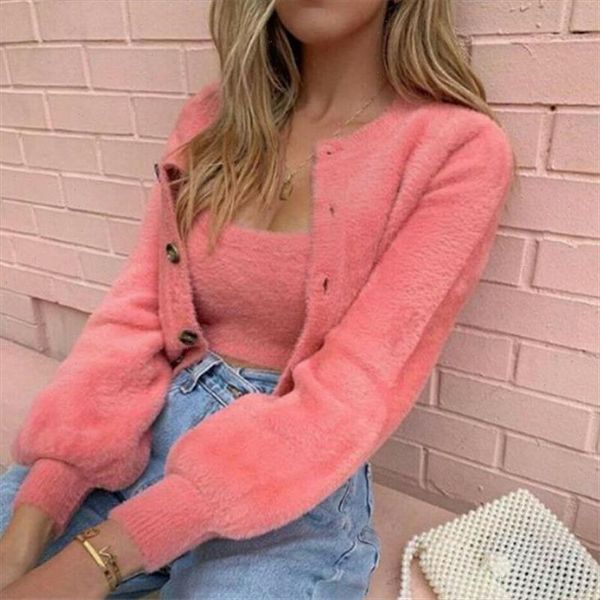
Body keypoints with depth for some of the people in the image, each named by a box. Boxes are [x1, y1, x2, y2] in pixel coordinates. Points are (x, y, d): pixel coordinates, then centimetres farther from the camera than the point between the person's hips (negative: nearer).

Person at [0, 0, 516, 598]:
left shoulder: (457, 148, -11)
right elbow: (138, 311, -1)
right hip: (153, 426, 4)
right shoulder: (213, 116, 4)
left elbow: (353, 393, -17)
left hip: (297, 486, -3)